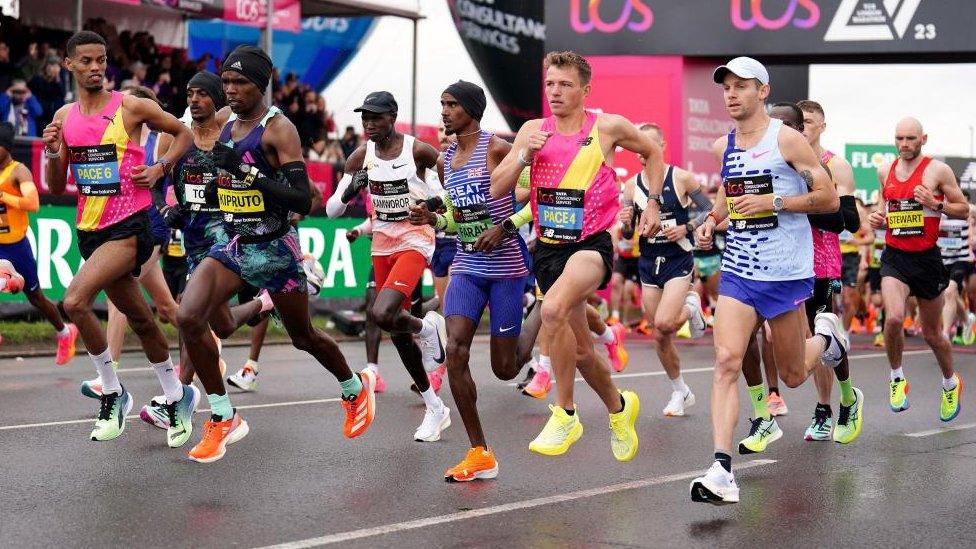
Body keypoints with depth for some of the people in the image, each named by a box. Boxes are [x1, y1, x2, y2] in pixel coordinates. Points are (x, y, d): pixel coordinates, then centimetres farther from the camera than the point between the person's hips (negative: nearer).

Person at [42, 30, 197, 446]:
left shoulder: (131, 107, -6)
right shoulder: (64, 118, 9)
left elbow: (183, 134, 7)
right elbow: (56, 187, 12)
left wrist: (159, 169, -7)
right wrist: (52, 152, -7)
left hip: (129, 227, -6)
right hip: (90, 229, 6)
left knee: (74, 300, -24)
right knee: (139, 318, 17)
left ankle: (112, 392, -10)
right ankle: (177, 396, 32)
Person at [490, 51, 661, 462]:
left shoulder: (608, 128, -4)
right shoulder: (533, 131, 4)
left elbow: (652, 153, 14)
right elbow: (497, 189, 1)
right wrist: (525, 156, -14)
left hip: (592, 244, -5)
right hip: (548, 247, 5)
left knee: (554, 309, -33)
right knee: (579, 349, 13)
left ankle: (565, 415, -20)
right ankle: (619, 407, 42)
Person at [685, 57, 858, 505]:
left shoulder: (787, 140, -8)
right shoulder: (722, 147, 8)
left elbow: (829, 199, -8)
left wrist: (773, 202, -18)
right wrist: (711, 220, 8)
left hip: (786, 271, -4)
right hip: (738, 270, 4)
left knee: (792, 375, 10)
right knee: (726, 361, -15)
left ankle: (827, 338, 45)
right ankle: (721, 470, -20)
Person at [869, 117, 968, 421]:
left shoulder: (938, 170, -5)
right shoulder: (885, 171, 7)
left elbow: (964, 209, 0)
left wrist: (936, 204, -18)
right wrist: (877, 217, 2)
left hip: (927, 258, -2)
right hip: (894, 256, 2)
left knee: (932, 333, 10)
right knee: (893, 318, -24)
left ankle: (951, 382, 38)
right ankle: (897, 379, 0)